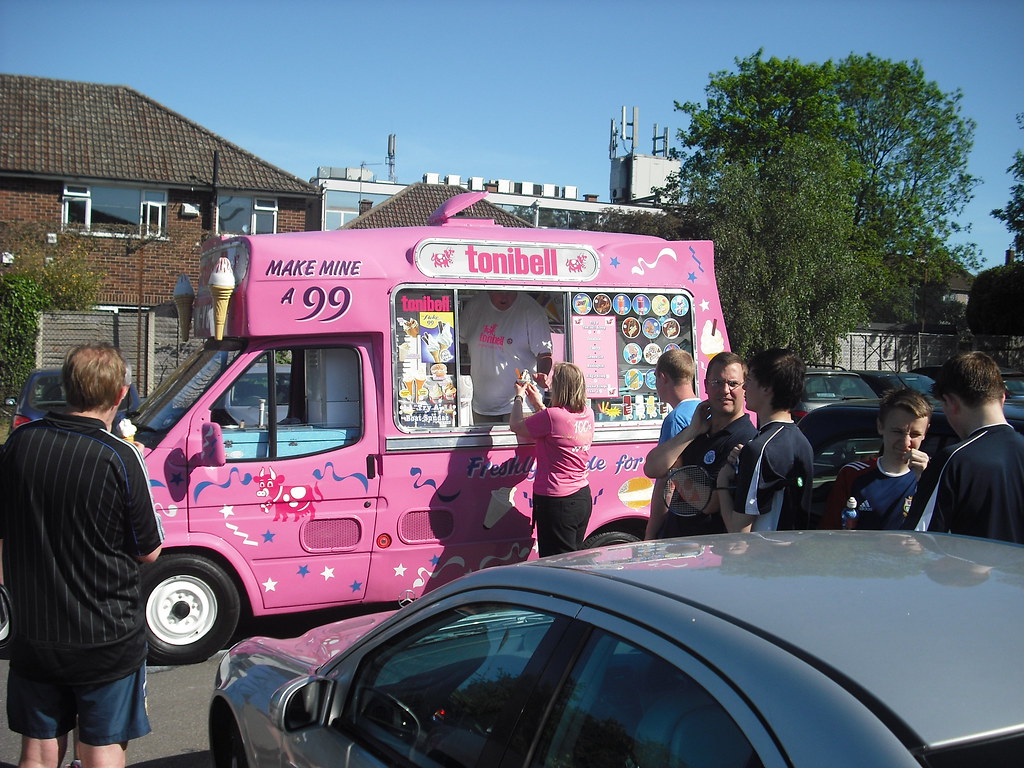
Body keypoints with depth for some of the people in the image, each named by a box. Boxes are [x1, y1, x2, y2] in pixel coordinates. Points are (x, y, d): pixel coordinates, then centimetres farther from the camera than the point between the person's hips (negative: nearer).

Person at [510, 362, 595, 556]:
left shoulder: (552, 416, -20)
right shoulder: (587, 414, 3)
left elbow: (516, 426, -5)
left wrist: (518, 398, 11)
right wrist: (538, 404, 23)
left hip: (557, 501, -8)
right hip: (583, 497, 8)